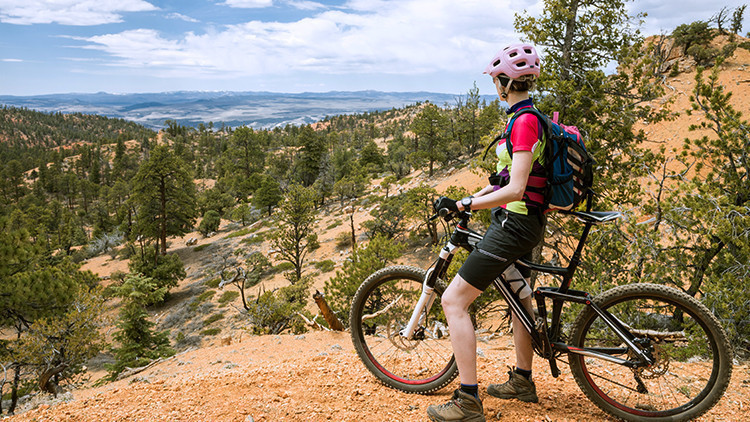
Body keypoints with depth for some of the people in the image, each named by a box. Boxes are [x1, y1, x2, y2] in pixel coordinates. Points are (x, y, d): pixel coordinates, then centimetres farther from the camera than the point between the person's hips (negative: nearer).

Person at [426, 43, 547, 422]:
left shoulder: (524, 122, -20)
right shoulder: (527, 117, 12)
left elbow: (515, 189, -26)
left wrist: (463, 204, -26)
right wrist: (476, 194, 16)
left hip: (514, 224, -11)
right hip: (523, 222, 11)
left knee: (453, 302, -10)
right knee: (520, 298, 23)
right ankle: (522, 381, 41)